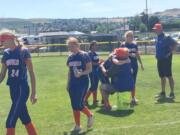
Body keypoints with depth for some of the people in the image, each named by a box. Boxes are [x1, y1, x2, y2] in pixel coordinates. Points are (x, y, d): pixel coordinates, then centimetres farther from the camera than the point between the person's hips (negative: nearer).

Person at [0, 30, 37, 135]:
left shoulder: (23, 51, -11)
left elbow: (31, 72, -9)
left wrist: (34, 92, -11)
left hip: (22, 89, -7)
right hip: (13, 89, 7)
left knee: (10, 121, -8)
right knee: (25, 119, 15)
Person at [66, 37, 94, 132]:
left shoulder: (84, 55, -10)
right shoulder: (70, 57, 7)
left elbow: (90, 69, -9)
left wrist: (81, 73, -26)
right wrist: (68, 83, 14)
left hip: (83, 83, -6)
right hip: (73, 84, 6)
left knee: (79, 105, -11)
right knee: (74, 106, 7)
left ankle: (90, 115, 19)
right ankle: (77, 126, 19)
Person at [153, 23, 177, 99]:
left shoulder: (166, 37, -15)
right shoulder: (158, 37, 11)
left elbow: (175, 43, -21)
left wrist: (170, 52, -20)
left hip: (166, 59, -9)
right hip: (159, 59, 9)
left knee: (169, 76, -4)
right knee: (162, 76, 13)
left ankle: (172, 93, 2)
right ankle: (163, 93, 22)